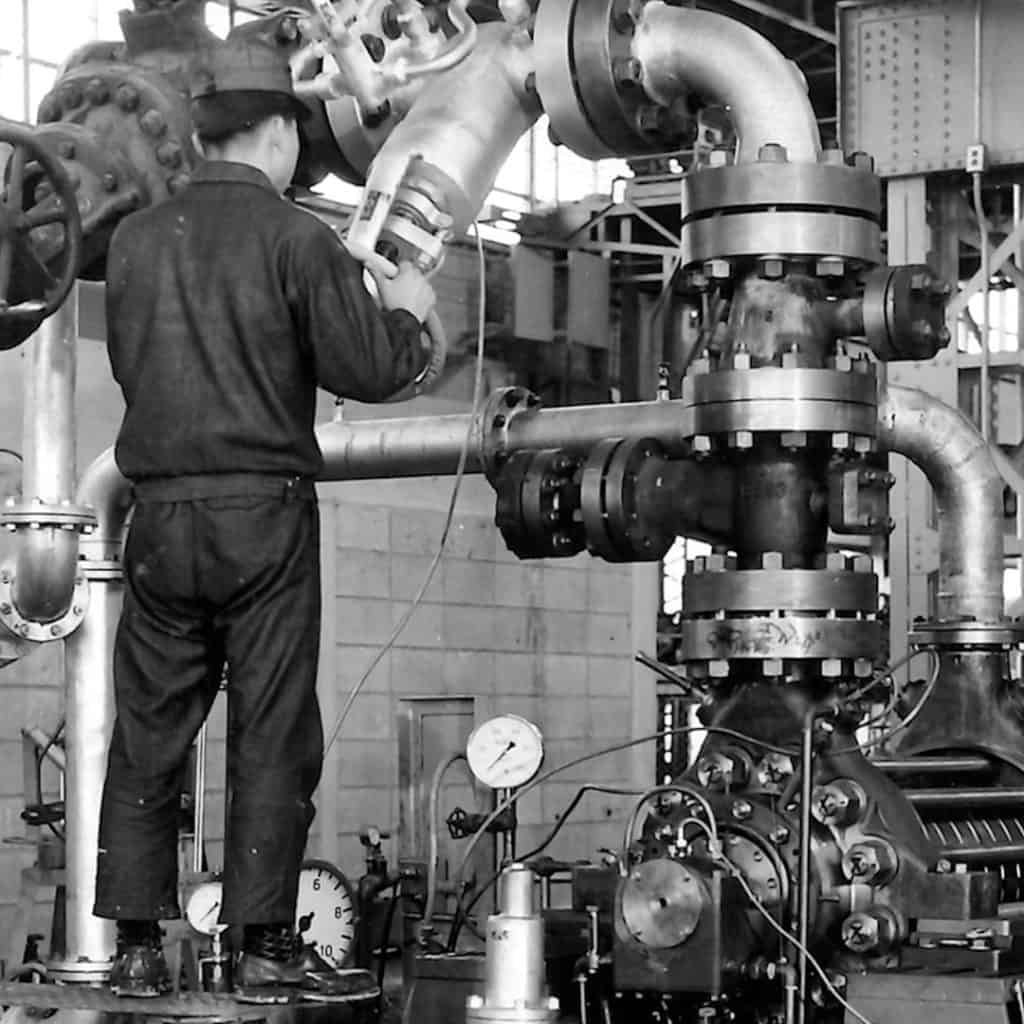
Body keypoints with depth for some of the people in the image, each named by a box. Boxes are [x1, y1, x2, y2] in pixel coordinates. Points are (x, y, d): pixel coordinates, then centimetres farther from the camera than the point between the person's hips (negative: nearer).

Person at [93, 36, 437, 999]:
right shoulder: (296, 239, -6)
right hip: (265, 512, -4)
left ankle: (137, 945, 10)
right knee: (271, 730, 2)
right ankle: (264, 941, 4)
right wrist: (404, 313, 14)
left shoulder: (136, 238, 6)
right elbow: (367, 370, -8)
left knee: (147, 731, 8)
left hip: (162, 513, 4)